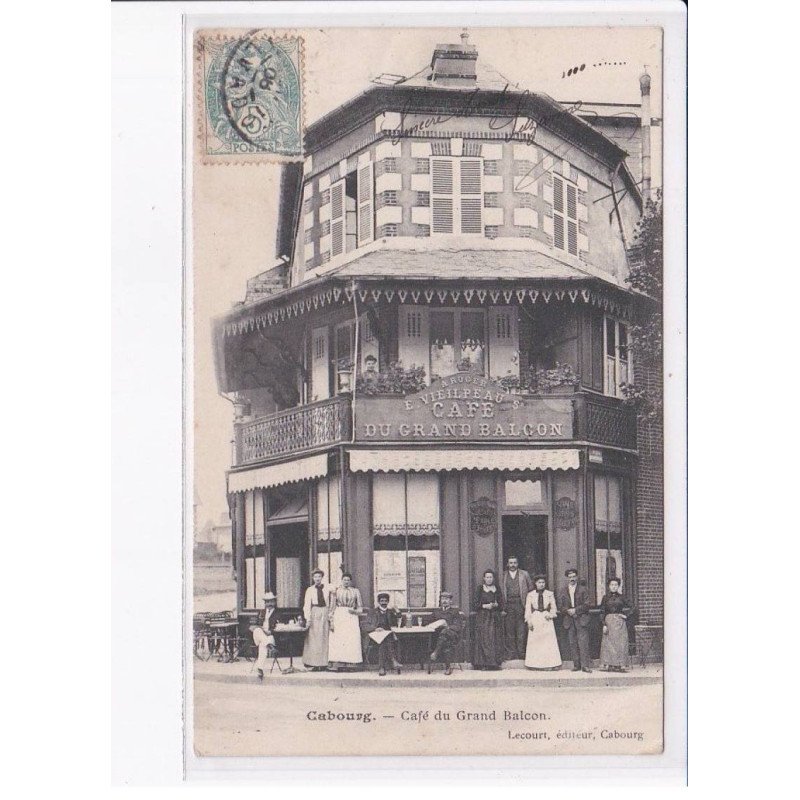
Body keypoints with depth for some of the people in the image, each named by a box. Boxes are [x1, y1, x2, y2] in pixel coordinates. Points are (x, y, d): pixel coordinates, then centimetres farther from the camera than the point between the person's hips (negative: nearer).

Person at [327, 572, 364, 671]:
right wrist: (331, 621, -4)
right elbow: (331, 607, 5)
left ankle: (344, 664, -1)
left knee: (351, 641, -5)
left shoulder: (355, 591, 10)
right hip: (338, 617, -2)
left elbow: (360, 608, 13)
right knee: (337, 640, -8)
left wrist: (354, 611, -9)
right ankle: (335, 664, -10)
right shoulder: (336, 591, 6)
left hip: (351, 618, 2)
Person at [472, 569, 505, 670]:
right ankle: (483, 663, -11)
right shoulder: (480, 589, 5)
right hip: (483, 618, -3)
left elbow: (501, 604, 11)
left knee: (495, 640, -3)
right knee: (484, 640, -10)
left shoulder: (497, 589, 12)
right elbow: (476, 605, 1)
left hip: (495, 617, 3)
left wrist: (495, 605, -9)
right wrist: (485, 606, -14)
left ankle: (494, 663, 1)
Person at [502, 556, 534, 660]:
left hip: (521, 604, 0)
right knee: (509, 631, 1)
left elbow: (531, 588, 11)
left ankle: (521, 653, 4)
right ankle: (510, 654, 5)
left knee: (521, 631, -1)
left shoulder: (524, 574, 10)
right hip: (508, 605, 0)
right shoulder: (503, 575, 10)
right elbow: (500, 592, 8)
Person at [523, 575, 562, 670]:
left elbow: (553, 608, 12)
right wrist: (528, 621, -3)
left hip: (546, 619, 0)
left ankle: (551, 664, -4)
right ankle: (535, 664, 1)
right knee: (534, 642, -2)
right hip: (535, 619, 0)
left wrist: (551, 615, -6)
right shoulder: (530, 595, 7)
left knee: (549, 641, -4)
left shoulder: (550, 594, 7)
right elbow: (527, 609, 6)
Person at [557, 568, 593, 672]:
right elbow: (560, 606, 10)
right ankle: (576, 665, 6)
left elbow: (586, 605, -1)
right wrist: (567, 611, -10)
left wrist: (575, 610, -12)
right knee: (572, 644, 1)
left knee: (583, 642, -11)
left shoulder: (583, 590, 6)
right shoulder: (563, 592, 14)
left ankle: (585, 665, -13)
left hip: (581, 620, -3)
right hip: (569, 621, 3)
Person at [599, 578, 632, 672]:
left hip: (620, 622, 1)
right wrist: (604, 624, -7)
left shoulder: (621, 597, 9)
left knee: (621, 643, -4)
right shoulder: (606, 597, 5)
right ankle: (610, 665, -2)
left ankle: (621, 665, -3)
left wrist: (625, 615, -6)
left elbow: (627, 610, 15)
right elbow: (602, 612, 1)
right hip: (609, 621, -1)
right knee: (609, 643, -4)